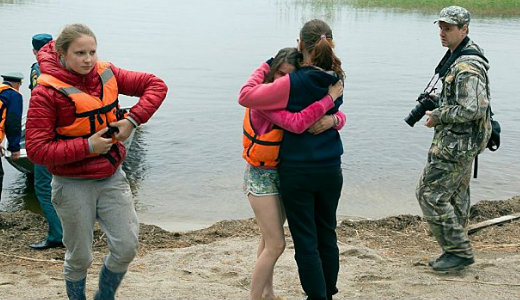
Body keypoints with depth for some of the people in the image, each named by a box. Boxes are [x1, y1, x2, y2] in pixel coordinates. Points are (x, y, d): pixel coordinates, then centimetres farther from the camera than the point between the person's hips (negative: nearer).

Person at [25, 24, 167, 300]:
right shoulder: (47, 92, -14)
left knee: (127, 248, 1)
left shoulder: (107, 74, -2)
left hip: (112, 178, 4)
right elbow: (36, 150, -18)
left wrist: (133, 119, -12)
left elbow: (156, 86, 2)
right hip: (73, 185, -4)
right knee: (79, 258, 8)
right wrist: (87, 146, -21)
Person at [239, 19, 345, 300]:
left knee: (306, 241, 4)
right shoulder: (336, 80, -1)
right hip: (331, 170, 6)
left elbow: (245, 96, -16)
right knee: (327, 235, 19)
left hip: (297, 172, -5)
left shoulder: (293, 83, -18)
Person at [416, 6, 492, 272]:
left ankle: (459, 251, 1)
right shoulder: (456, 58, 13)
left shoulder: (466, 67, -21)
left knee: (430, 194, -7)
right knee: (456, 197, 16)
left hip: (455, 143, -11)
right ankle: (457, 252, 25)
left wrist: (438, 116, -17)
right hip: (461, 142, 11)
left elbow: (473, 109, -28)